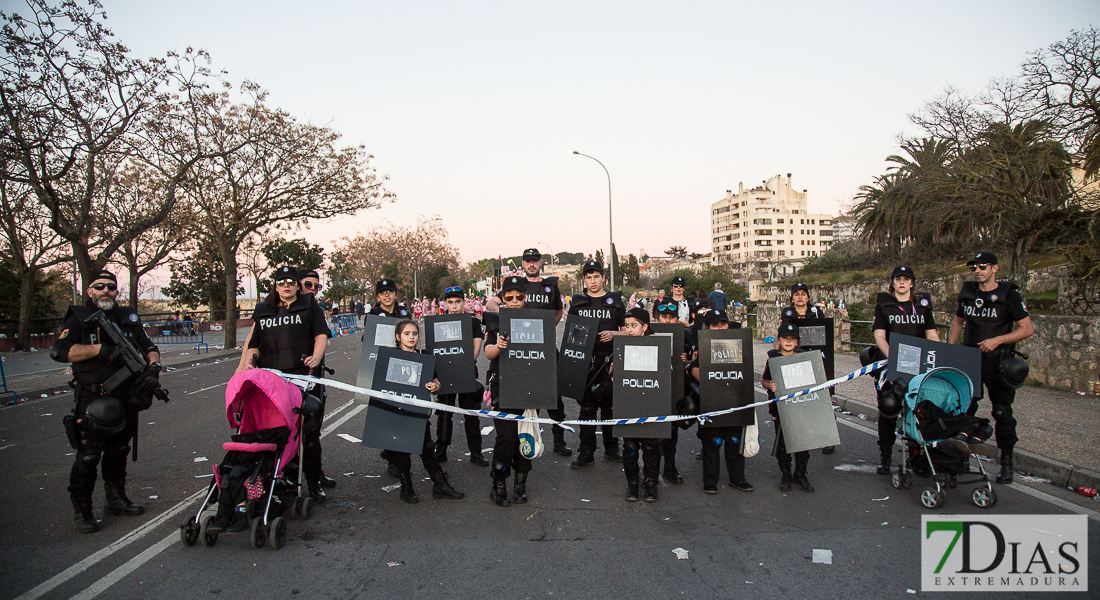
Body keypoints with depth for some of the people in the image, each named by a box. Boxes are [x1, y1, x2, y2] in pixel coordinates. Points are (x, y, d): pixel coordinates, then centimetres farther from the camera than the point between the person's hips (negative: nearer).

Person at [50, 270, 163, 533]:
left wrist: (153, 367, -7)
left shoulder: (128, 318, 11)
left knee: (119, 452, 15)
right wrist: (99, 349, -23)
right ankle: (81, 511, 8)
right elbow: (59, 350, -14)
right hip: (91, 400, -5)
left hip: (125, 399, 5)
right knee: (88, 456, -4)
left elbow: (149, 347, 13)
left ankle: (116, 499, 29)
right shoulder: (78, 318, -1)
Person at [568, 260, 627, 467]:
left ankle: (611, 448, 19)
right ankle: (586, 451, 8)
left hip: (610, 361, 0)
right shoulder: (577, 303, 10)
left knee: (609, 404, 6)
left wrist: (613, 334, -9)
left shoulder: (615, 302, 7)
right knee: (587, 405, 2)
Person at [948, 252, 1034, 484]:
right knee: (963, 410, 6)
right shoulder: (967, 292, 9)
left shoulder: (1009, 295, -5)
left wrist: (997, 340, -17)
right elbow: (958, 321, 22)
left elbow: (1027, 329, -6)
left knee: (1002, 412, 0)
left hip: (997, 361, -4)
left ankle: (1006, 462, 11)